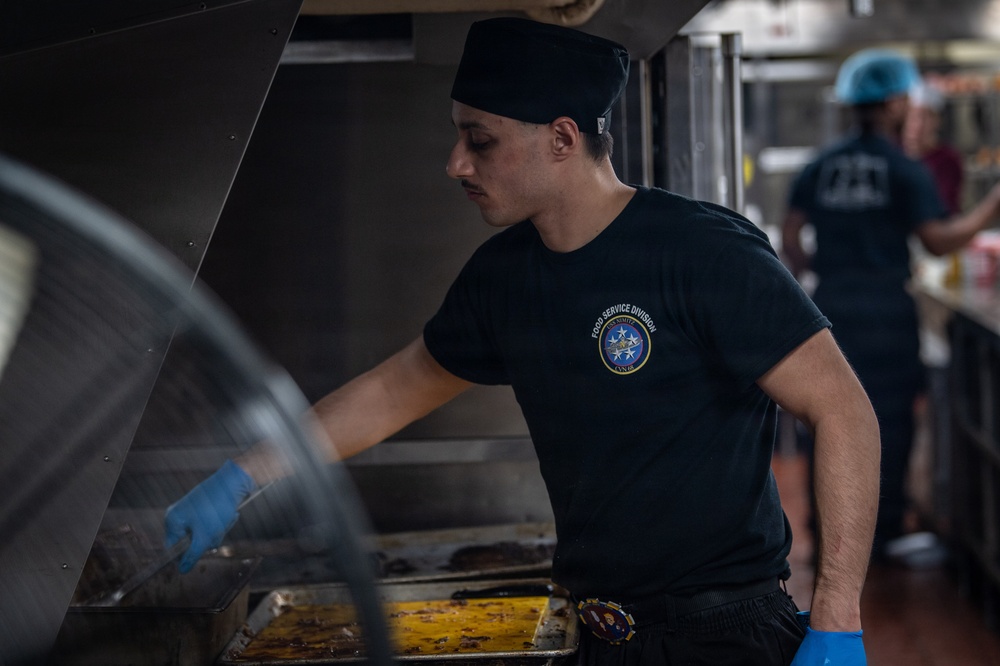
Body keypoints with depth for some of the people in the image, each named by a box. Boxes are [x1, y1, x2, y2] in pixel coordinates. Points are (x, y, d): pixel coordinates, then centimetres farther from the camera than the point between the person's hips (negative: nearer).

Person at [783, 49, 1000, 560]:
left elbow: (790, 240, 5)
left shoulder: (819, 168, 6)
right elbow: (938, 240, -11)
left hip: (831, 307, 4)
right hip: (885, 310, -4)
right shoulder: (904, 171, -7)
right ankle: (883, 533, 11)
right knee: (889, 421, 6)